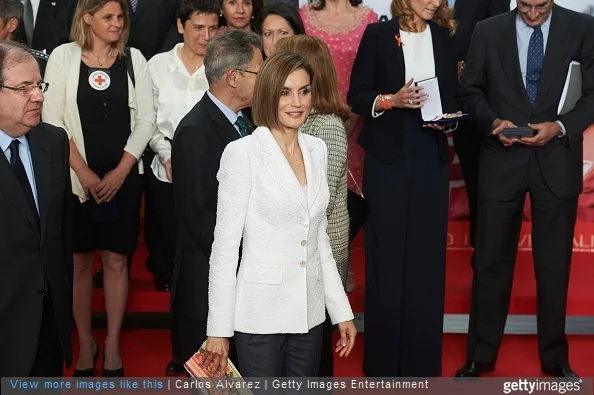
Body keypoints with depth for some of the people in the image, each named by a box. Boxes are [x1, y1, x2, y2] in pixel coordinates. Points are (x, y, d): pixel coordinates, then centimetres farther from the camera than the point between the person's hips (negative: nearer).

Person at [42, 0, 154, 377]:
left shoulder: (134, 60, 4)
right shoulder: (64, 56, -2)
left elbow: (146, 119, 1)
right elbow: (53, 119, -5)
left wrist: (121, 171, -7)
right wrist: (83, 172, -10)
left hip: (123, 177, 1)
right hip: (76, 178, -1)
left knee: (116, 261, 5)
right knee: (80, 262, 6)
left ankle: (113, 344, 16)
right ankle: (86, 342, 19)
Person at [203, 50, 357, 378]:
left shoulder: (317, 150, 7)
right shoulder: (243, 153, -11)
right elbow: (225, 246, -10)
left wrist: (342, 311, 12)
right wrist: (219, 329, -11)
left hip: (309, 313, 5)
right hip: (260, 314, -5)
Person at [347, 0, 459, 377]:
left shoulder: (443, 37, 10)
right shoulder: (378, 35, 0)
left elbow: (453, 95, 12)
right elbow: (357, 96, -1)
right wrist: (390, 100, -18)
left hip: (431, 158, 3)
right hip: (388, 158, -3)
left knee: (428, 256, 3)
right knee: (387, 256, 0)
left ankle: (422, 359, 12)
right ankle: (384, 359, 10)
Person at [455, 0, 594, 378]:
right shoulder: (488, 31, 1)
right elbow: (471, 91, 7)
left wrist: (561, 127, -16)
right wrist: (492, 121, -11)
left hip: (557, 161, 0)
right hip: (501, 160, 0)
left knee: (554, 265, 9)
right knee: (491, 261, 6)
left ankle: (555, 357, 24)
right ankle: (481, 355, 19)